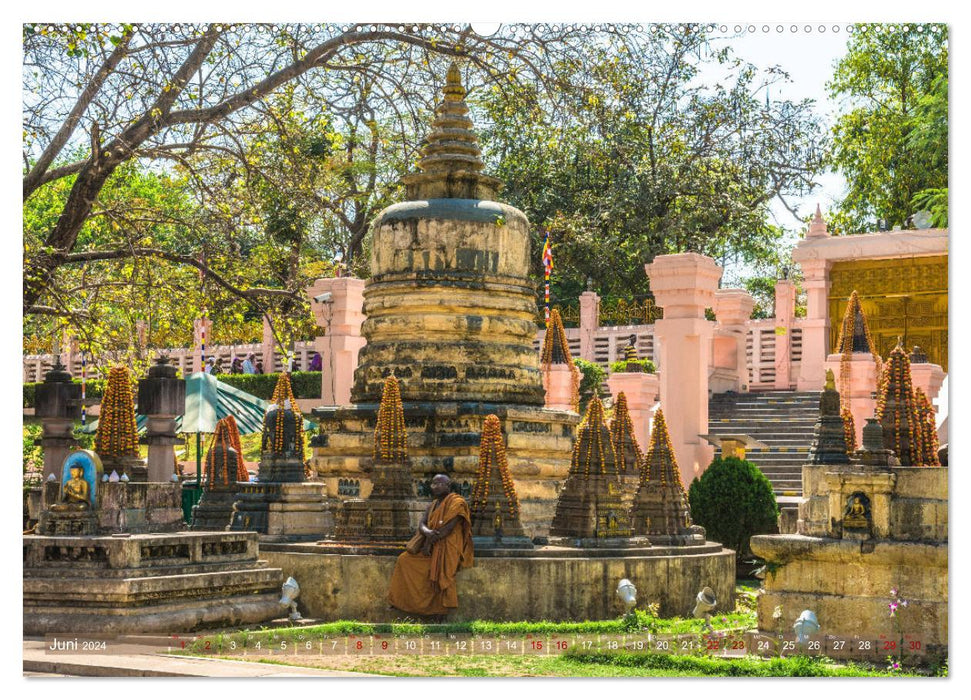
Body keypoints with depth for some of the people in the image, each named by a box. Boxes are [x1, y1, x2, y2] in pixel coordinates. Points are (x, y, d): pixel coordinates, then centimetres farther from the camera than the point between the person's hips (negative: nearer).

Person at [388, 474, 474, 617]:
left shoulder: (456, 502, -6)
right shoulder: (433, 506, 18)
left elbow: (448, 527, -17)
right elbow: (422, 525, 5)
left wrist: (430, 542, -15)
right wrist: (428, 532, -20)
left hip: (448, 547, -8)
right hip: (432, 546, 8)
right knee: (405, 559, -7)